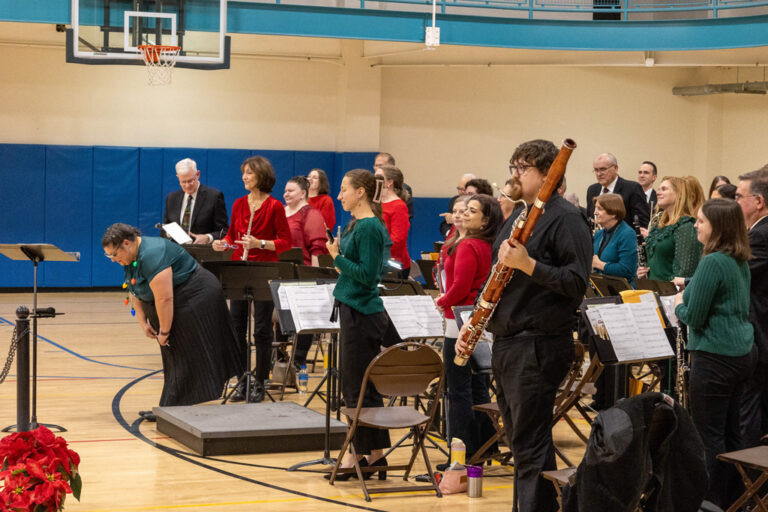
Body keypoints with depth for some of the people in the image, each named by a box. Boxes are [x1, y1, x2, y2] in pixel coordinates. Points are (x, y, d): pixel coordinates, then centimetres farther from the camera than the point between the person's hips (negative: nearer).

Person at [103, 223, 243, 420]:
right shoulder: (131, 258, 4)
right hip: (178, 305, 10)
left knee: (187, 356, -8)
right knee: (173, 355, 9)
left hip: (196, 298, -10)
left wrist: (164, 331, -21)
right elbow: (136, 293, 11)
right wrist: (143, 323, 2)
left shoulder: (152, 255, -27)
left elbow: (164, 298, -28)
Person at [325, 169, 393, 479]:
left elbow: (367, 275, -22)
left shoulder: (369, 227, -16)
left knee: (356, 388, -4)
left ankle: (358, 455, 3)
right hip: (356, 310, 10)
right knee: (366, 387, 13)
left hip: (361, 314, -10)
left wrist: (338, 257, -16)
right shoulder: (358, 225, 14)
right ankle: (375, 453, 19)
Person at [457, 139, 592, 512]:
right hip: (507, 342, 9)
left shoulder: (565, 219, -10)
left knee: (530, 444, -8)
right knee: (519, 440, 15)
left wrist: (527, 264, -26)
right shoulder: (517, 218, 18)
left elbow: (576, 282, -19)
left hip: (540, 344, -9)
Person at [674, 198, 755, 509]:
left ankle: (713, 503, 5)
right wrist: (688, 296, 15)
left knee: (710, 437, -1)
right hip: (742, 353, 10)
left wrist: (678, 305, 3)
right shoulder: (741, 262, 9)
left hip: (714, 358, -10)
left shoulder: (712, 263, -19)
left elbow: (694, 318, -18)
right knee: (729, 433, 16)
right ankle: (733, 501, 24)